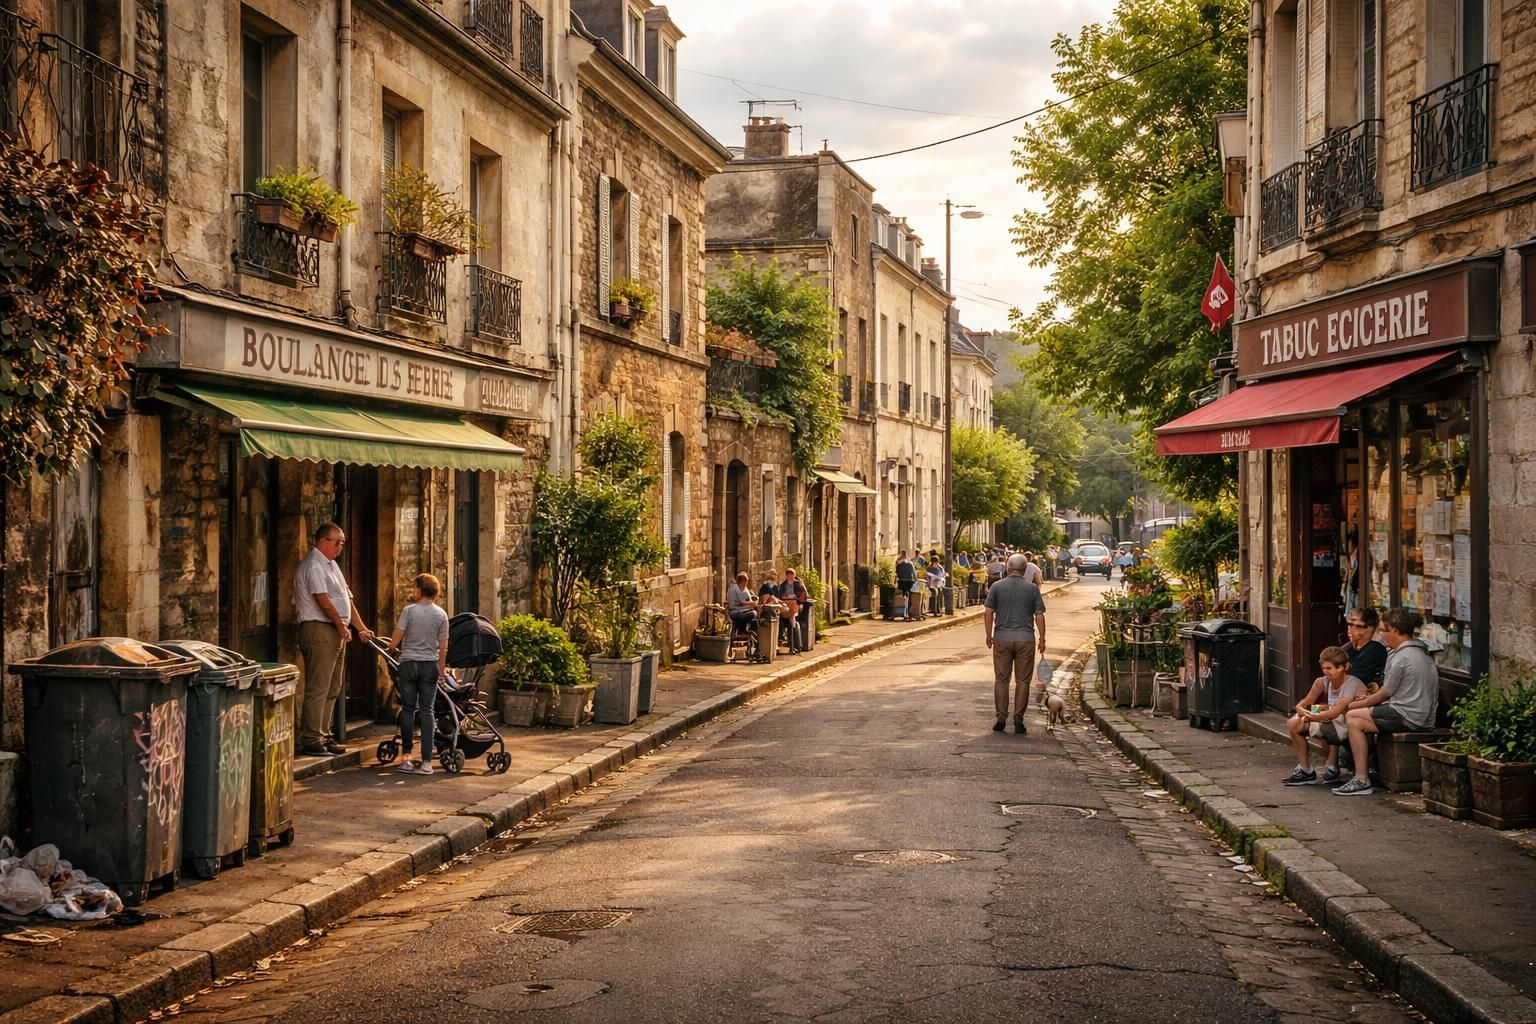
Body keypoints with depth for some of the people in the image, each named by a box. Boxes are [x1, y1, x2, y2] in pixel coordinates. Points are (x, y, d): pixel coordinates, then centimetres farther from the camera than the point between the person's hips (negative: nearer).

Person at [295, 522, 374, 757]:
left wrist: (360, 628, 18)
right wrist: (341, 625, -11)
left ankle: (324, 736, 19)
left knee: (332, 689, 13)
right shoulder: (313, 565, -11)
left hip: (336, 632, 10)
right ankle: (311, 740, -6)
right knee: (317, 689, -9)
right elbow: (323, 600, -18)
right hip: (319, 630, -10)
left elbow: (346, 599, 21)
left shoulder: (331, 564, 20)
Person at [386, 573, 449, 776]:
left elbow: (394, 643, -6)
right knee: (427, 711, 3)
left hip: (408, 664, -2)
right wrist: (442, 669, 15)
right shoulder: (441, 615, 0)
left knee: (408, 710, 6)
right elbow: (443, 648, 3)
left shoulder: (409, 610, -6)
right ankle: (426, 761, -2)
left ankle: (406, 758, 8)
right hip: (430, 666, 2)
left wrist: (394, 647, 16)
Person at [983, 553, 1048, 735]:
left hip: (1002, 638, 0)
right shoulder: (1032, 588, 0)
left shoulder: (997, 586, 0)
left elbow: (988, 613, -2)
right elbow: (1039, 615, 0)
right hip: (1025, 638, 0)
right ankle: (1018, 719, 3)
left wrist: (989, 635, 8)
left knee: (1001, 679, 8)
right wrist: (1042, 638, 8)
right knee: (1022, 680, 5)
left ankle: (1001, 718, 5)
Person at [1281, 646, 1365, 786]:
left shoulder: (1353, 685, -22)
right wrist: (1302, 710, -27)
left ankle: (1331, 766, -5)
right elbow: (1301, 705, -3)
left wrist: (1310, 716, -28)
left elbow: (1335, 712, -34)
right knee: (1293, 724, -4)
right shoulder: (1323, 682, -1)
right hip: (1332, 722, 7)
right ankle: (1305, 770, 5)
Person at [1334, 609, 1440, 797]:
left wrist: (1354, 705, 6)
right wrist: (1370, 698, 16)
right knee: (1357, 718, 16)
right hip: (1422, 715, 10)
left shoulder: (1402, 657, -15)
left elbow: (1385, 693, -7)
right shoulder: (1420, 651, 16)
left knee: (1353, 718, -9)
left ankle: (1362, 780, -10)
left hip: (1409, 717, -10)